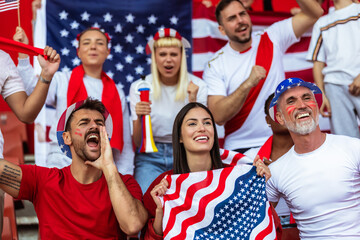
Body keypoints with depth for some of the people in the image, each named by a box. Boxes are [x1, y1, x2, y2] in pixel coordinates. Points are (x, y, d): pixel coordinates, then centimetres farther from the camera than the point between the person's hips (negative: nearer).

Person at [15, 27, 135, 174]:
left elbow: (125, 143, 16)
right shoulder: (62, 81, 6)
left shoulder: (117, 92, 14)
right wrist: (23, 55, -21)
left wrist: (123, 177, 9)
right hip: (62, 165, -2)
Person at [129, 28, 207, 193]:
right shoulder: (139, 87, 0)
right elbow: (137, 143, -1)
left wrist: (193, 102, -16)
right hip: (150, 157, 0)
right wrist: (139, 118, -21)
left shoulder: (197, 86, -1)